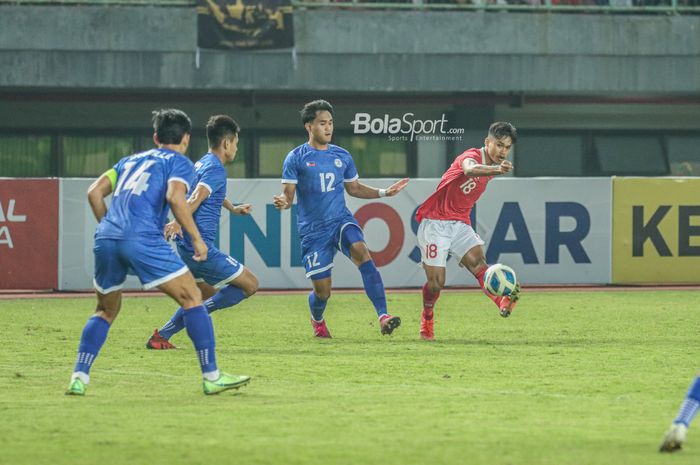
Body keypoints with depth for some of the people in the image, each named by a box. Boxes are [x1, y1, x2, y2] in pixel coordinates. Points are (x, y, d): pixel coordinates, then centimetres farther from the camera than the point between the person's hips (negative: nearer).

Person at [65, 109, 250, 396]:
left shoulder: (131, 160, 29)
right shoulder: (180, 163, 11)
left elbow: (94, 192, 20)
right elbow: (175, 198, -8)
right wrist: (197, 239, -3)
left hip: (106, 239, 6)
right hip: (143, 239, -6)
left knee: (106, 311, 22)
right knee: (191, 297, 3)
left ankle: (79, 378, 10)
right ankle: (212, 377, -1)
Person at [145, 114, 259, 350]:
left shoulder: (201, 164, 18)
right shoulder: (215, 169, -12)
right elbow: (197, 198, -31)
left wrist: (233, 208, 54)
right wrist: (179, 222, -46)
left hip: (187, 246, 10)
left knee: (208, 294, 24)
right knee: (250, 284, -2)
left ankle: (161, 337, 16)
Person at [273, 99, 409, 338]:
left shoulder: (342, 156, 11)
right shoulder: (296, 158, -2)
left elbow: (354, 188, 22)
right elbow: (288, 193, -4)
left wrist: (383, 193, 11)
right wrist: (283, 202, -28)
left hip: (341, 220, 2)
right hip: (313, 229, -2)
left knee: (362, 253, -29)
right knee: (322, 291, 1)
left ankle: (383, 316, -36)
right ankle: (317, 319, 39)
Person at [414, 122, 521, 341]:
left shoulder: (491, 166, 10)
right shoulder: (472, 156, -16)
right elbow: (470, 169, -44)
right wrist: (497, 170, -62)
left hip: (459, 224, 6)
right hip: (435, 223, -6)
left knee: (477, 260, -22)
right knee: (436, 281, -5)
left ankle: (503, 302, -44)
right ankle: (427, 318, 23)